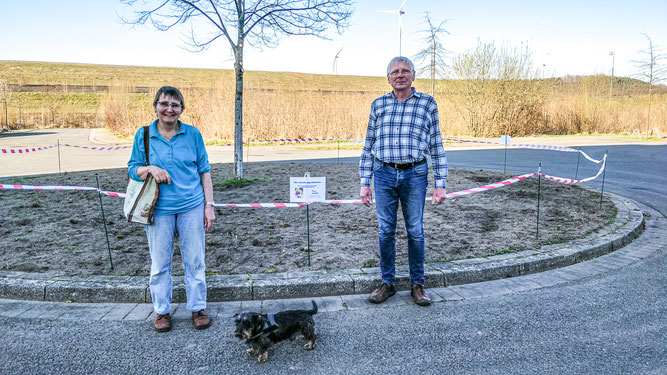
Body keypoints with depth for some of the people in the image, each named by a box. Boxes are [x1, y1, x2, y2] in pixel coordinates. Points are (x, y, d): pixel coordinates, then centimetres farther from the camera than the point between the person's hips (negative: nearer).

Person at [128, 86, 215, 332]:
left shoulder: (193, 134, 2)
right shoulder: (143, 135, 2)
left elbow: (204, 171, 5)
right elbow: (132, 169, 7)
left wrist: (209, 205, 1)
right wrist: (149, 169, -16)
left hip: (192, 207, 0)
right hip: (159, 209, 0)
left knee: (195, 261, 7)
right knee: (159, 263, 8)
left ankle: (198, 308, 23)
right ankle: (162, 311, 26)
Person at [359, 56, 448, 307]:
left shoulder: (427, 103, 4)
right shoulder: (378, 105, 8)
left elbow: (436, 146, 5)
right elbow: (369, 145, 11)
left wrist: (440, 184, -1)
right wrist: (365, 183, 6)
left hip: (415, 175, -1)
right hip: (384, 174, 2)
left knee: (415, 231, 6)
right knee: (385, 231, 6)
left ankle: (417, 284, 20)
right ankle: (388, 283, 20)